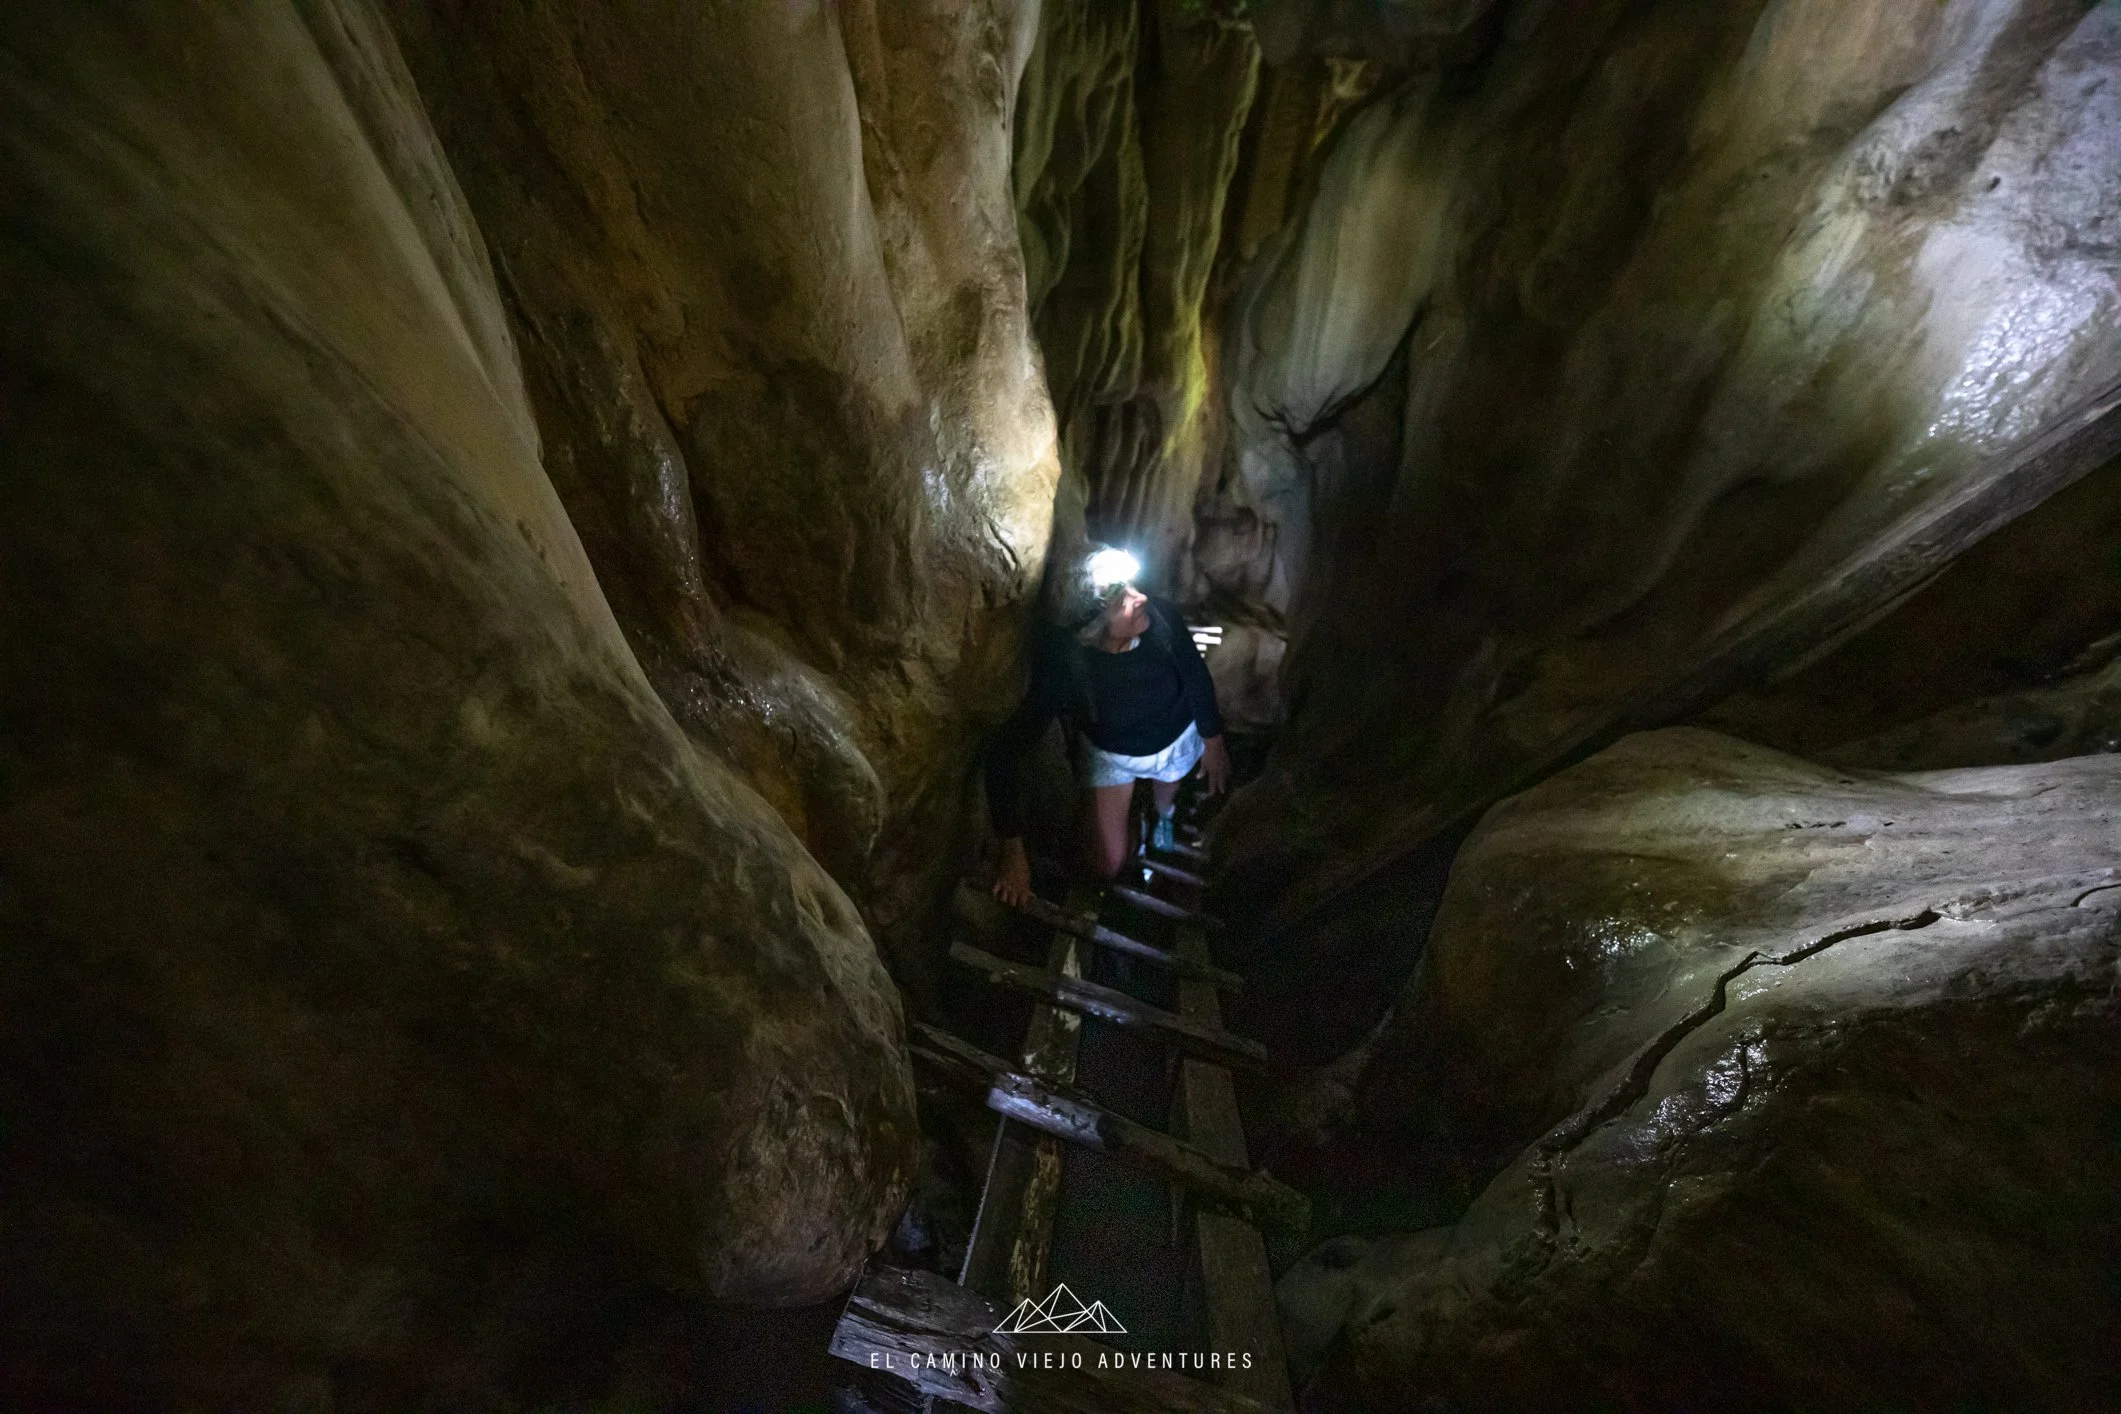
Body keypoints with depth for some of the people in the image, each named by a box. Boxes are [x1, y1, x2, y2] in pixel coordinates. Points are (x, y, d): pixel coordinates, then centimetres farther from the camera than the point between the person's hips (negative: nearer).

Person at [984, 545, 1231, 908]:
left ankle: (1164, 812, 71)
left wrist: (1213, 741, 0)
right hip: (1109, 754, -1)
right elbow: (1002, 753, -38)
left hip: (1176, 741, 2)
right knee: (1109, 867, 4)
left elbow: (1197, 678, -14)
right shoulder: (1064, 667, -41)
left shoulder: (1161, 619, -36)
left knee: (1166, 796, 32)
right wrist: (1013, 852, -40)